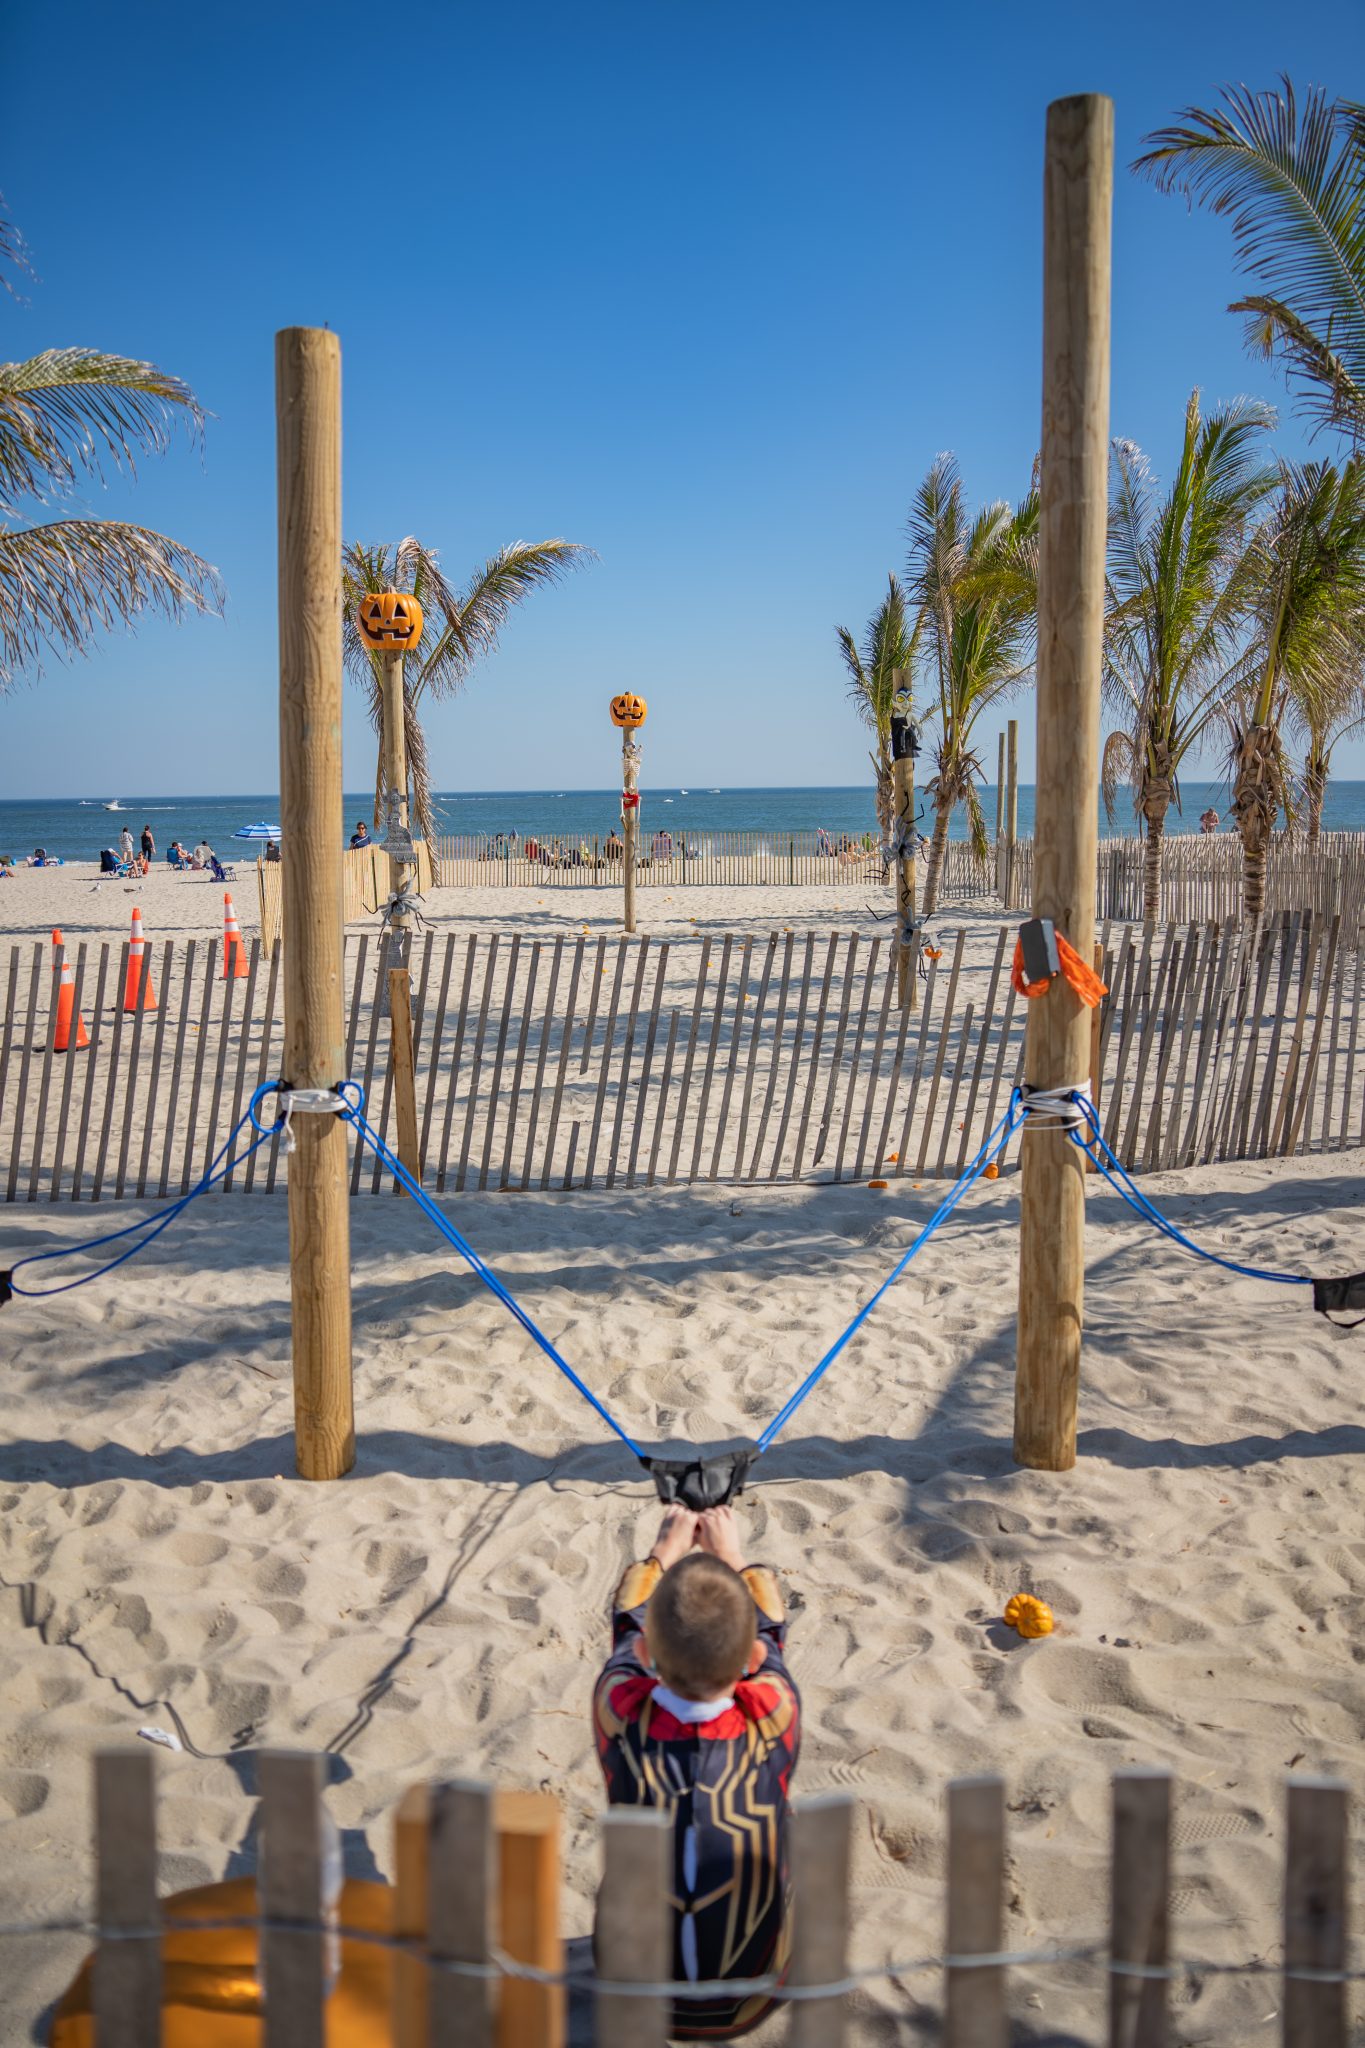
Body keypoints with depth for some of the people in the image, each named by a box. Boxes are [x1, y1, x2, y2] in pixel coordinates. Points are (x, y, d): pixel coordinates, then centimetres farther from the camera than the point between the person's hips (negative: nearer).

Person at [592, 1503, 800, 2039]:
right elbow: (769, 1631, -2)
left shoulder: (620, 1712, -24)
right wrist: (732, 1556, 15)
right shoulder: (773, 1716, -25)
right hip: (750, 2007, 0)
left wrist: (665, 1551, 16)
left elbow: (627, 1625, -1)